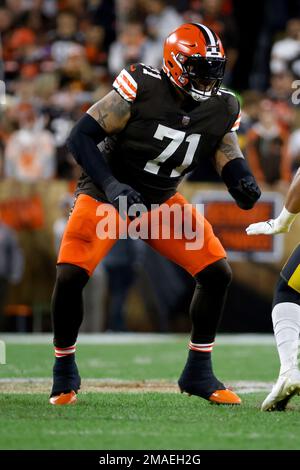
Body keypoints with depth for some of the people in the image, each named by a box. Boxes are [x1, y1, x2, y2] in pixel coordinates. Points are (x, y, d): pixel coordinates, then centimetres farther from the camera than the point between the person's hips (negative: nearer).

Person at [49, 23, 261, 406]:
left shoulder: (221, 109, -8)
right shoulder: (141, 88, -24)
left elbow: (230, 158, -6)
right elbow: (81, 137, -21)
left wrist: (245, 186, -31)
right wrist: (110, 186, -33)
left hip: (162, 201, 5)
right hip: (106, 193, -5)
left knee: (218, 273, -6)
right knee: (69, 277, -20)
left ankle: (198, 372, 9)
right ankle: (64, 371, 4)